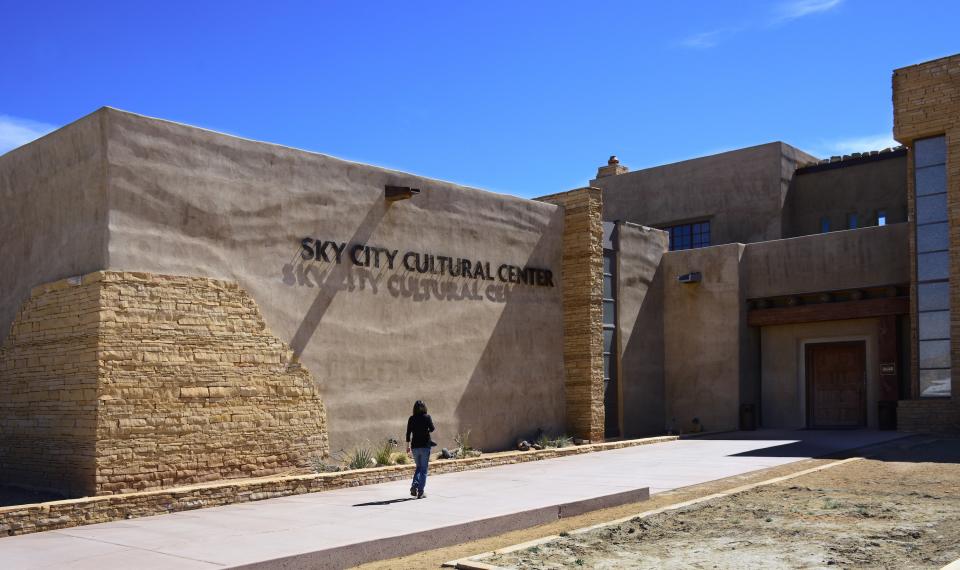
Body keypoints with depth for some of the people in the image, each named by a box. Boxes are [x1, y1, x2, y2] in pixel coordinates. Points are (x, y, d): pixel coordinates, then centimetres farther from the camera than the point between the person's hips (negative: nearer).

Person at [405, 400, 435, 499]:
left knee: (418, 467, 19)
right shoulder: (427, 417, -6)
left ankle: (414, 485, -1)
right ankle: (420, 491, 0)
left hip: (415, 446, 3)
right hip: (425, 445, -3)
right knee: (424, 469, 5)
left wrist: (408, 446, 10)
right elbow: (432, 429, -7)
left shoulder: (411, 419, 2)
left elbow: (408, 433, 2)